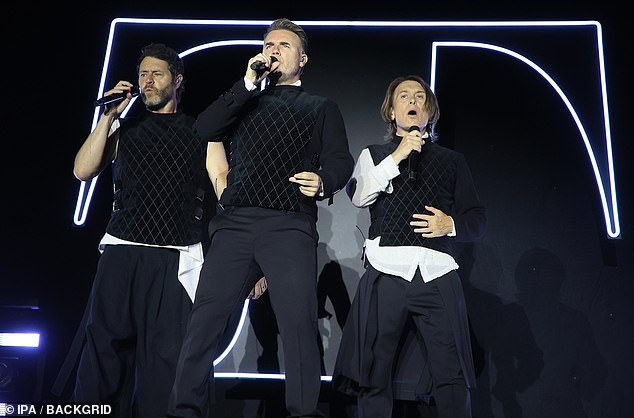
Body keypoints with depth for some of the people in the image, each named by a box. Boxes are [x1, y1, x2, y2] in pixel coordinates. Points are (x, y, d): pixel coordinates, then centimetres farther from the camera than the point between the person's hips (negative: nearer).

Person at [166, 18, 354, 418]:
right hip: (235, 223, 3)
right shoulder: (246, 101, 27)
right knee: (205, 318, -4)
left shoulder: (321, 107, 20)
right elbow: (205, 129, 8)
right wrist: (248, 84, 4)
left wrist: (323, 182, -18)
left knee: (299, 324, -11)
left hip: (290, 226, -2)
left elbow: (341, 161, 6)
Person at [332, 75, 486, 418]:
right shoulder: (374, 155, 19)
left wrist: (451, 224, -4)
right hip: (386, 273, 0)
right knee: (374, 374, 1)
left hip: (437, 274, 1)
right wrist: (398, 155, -7)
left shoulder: (452, 160, 20)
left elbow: (478, 220, 16)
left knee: (451, 376, -6)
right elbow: (358, 195, -2)